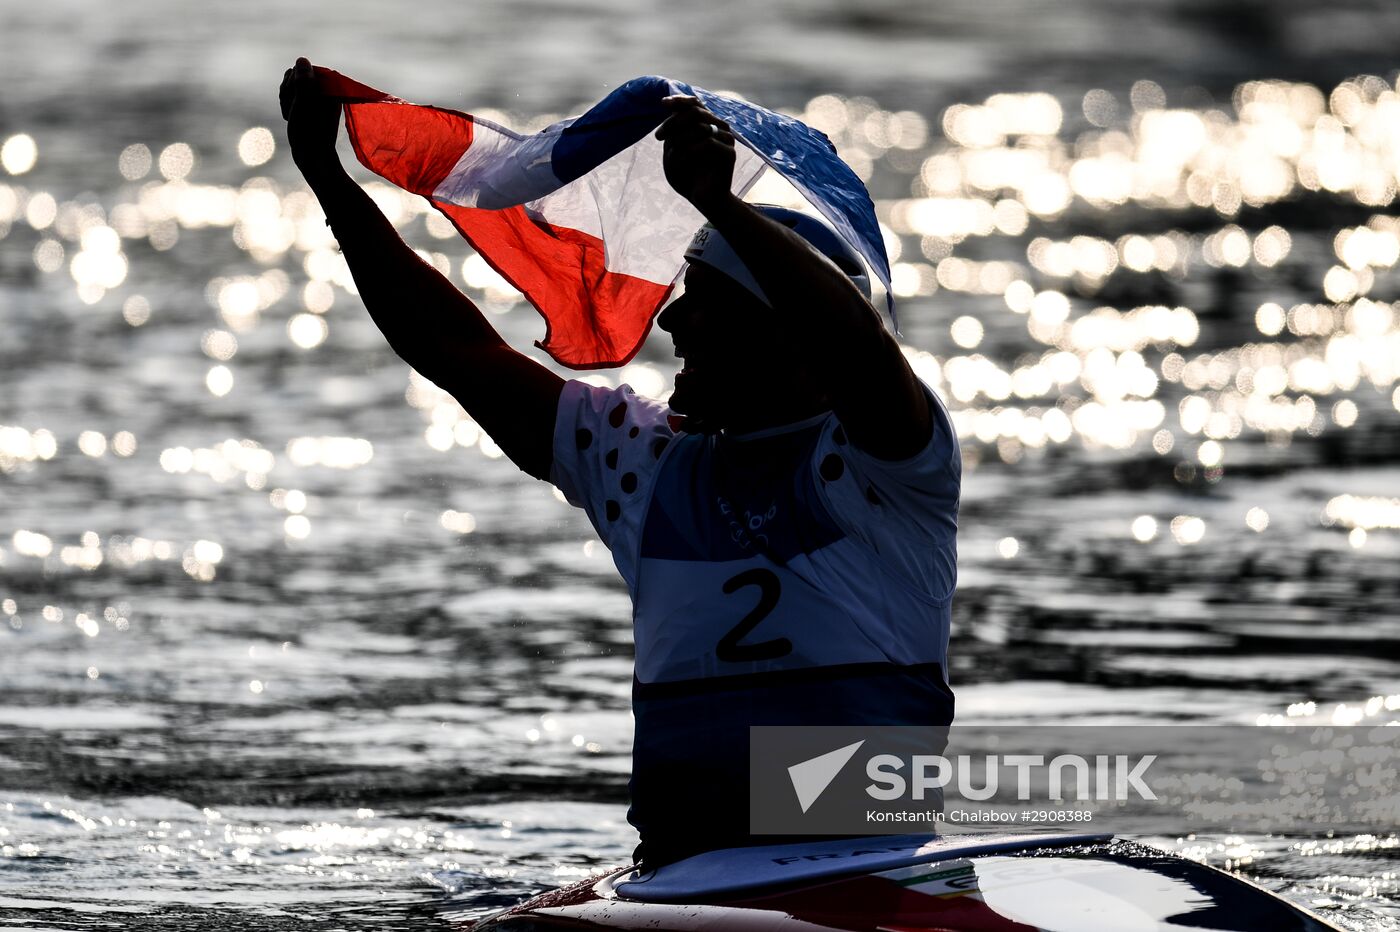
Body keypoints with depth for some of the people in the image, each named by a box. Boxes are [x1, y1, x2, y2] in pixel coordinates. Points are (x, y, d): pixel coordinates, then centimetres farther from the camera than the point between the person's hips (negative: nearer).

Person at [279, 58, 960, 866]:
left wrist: (719, 201, -31)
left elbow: (859, 346, -23)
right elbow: (457, 349, 21)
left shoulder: (882, 456, 0)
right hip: (682, 873, 5)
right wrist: (330, 178, 20)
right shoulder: (646, 458, 17)